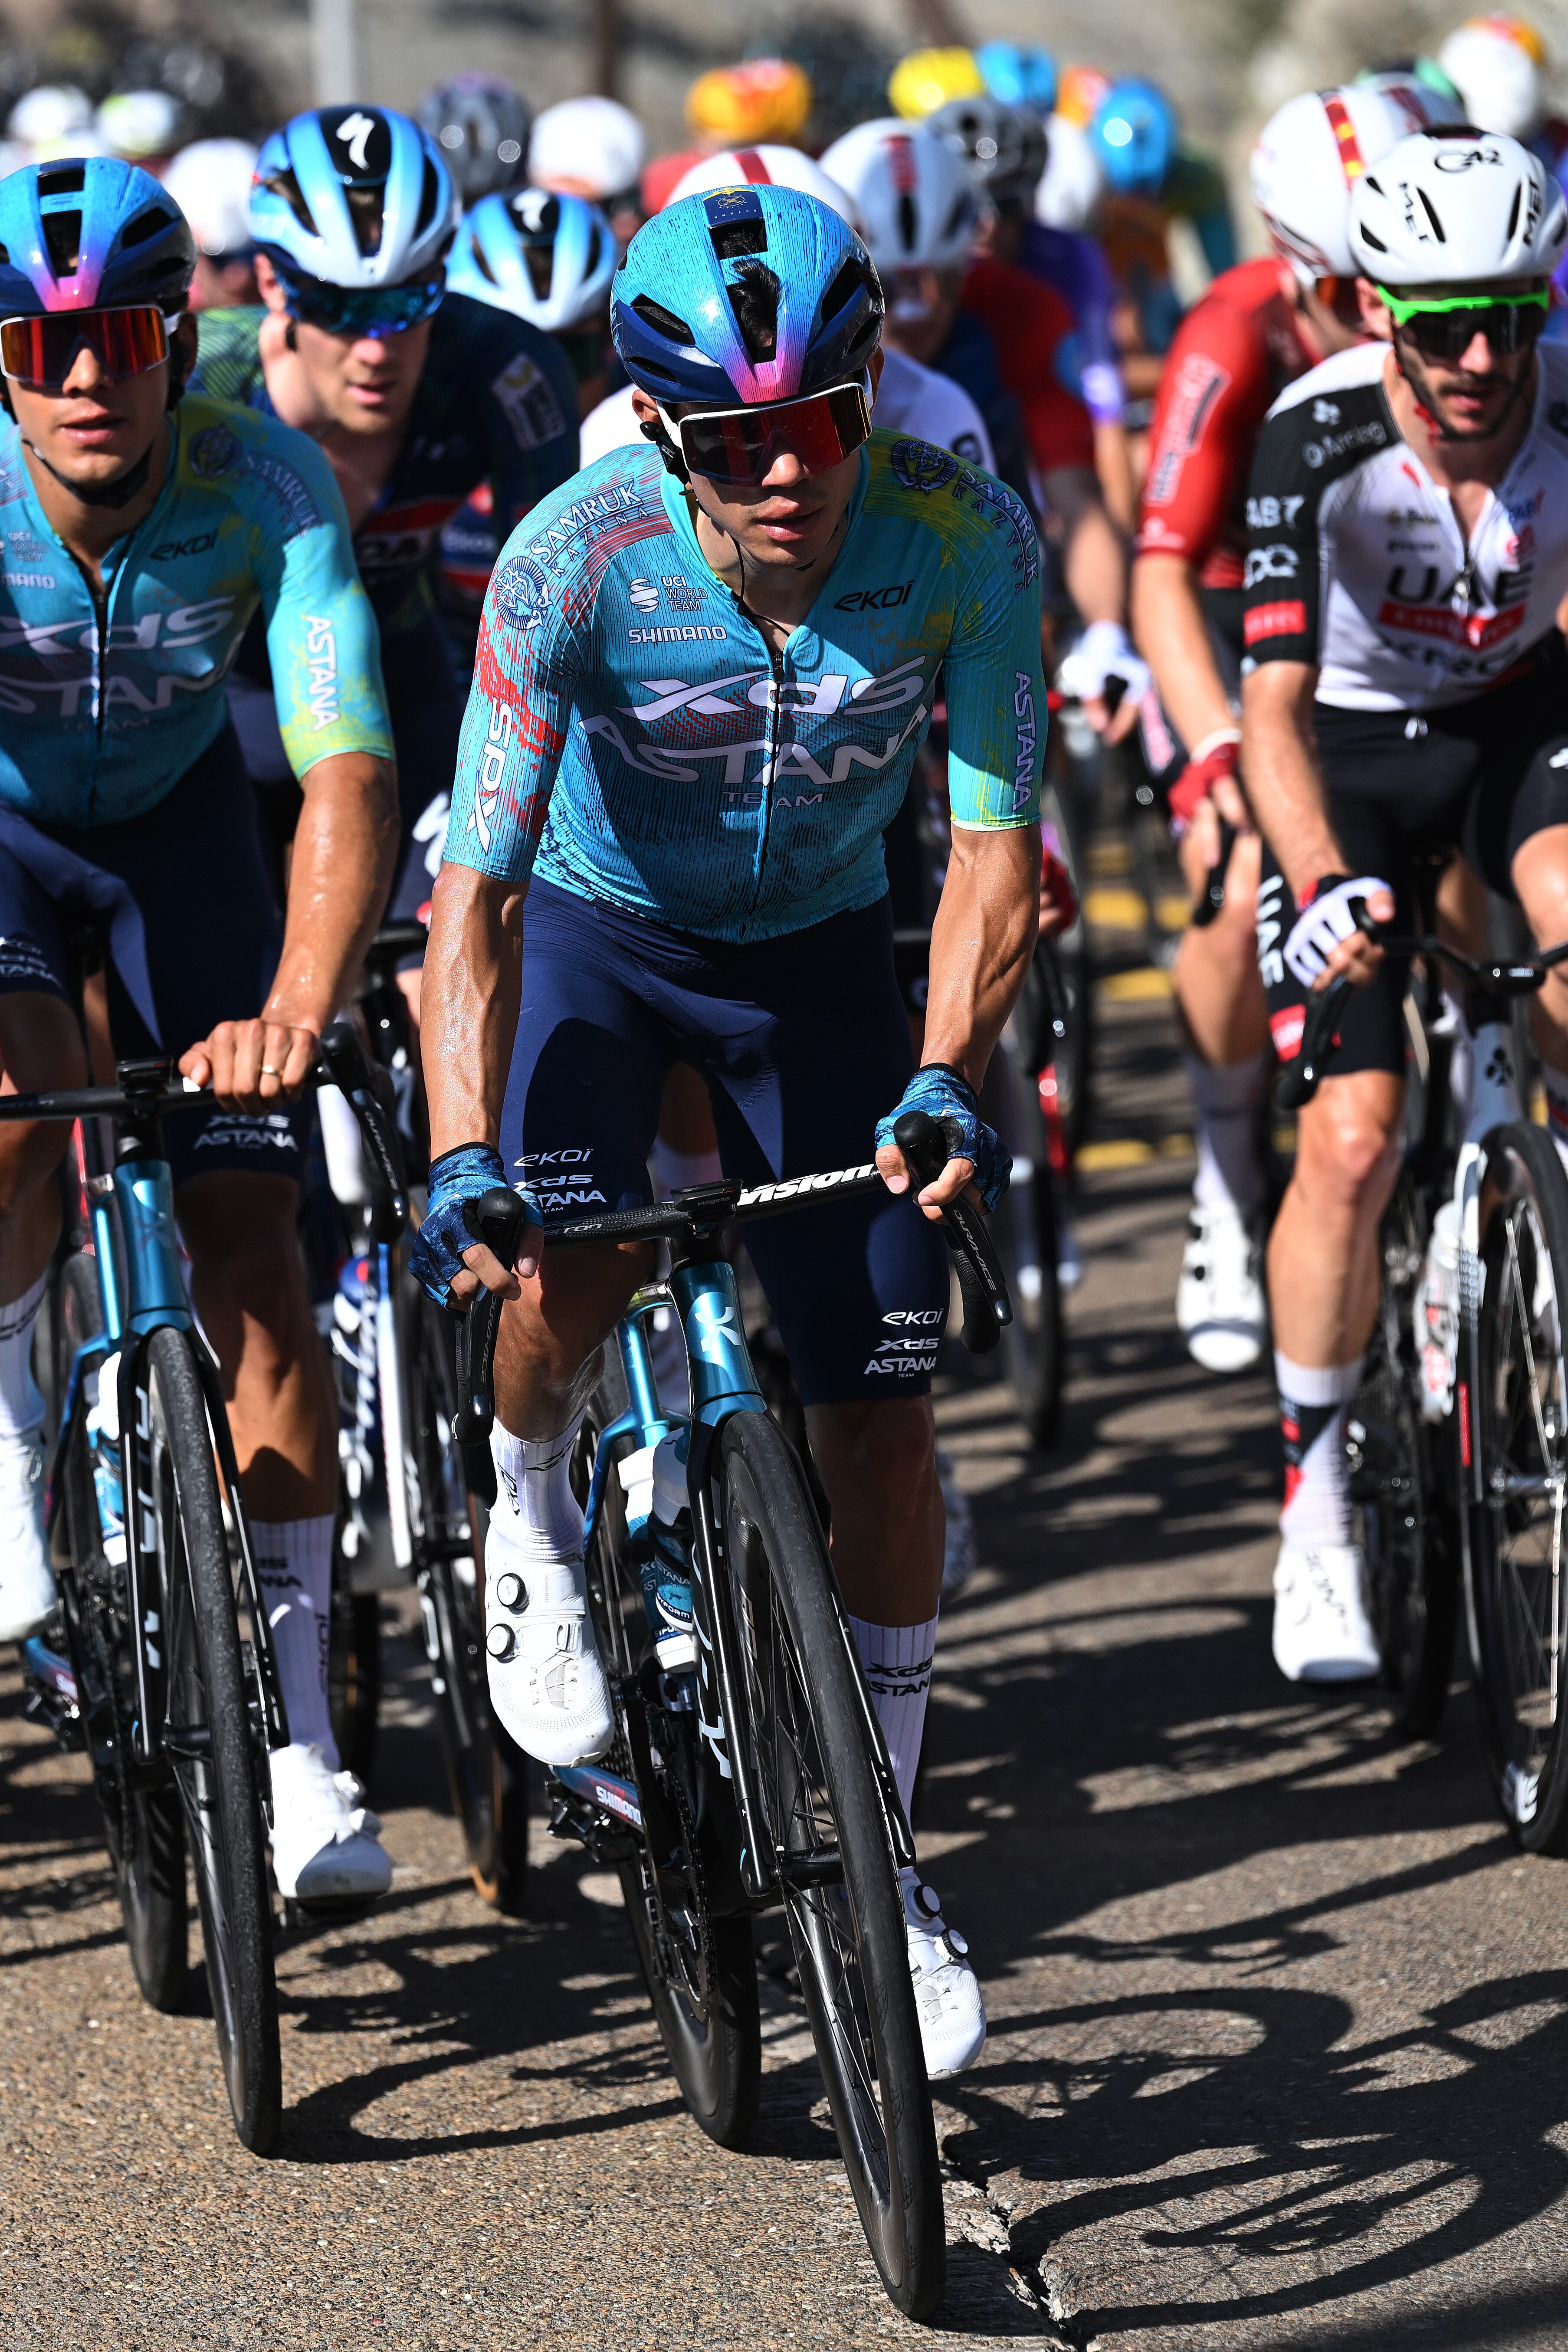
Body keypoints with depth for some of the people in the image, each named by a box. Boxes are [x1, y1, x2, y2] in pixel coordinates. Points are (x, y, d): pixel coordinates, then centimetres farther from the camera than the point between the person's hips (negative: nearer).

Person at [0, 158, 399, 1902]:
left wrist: (297, 1008, -55)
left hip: (177, 817, 1)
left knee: (250, 1251, -9)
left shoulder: (266, 486, -30)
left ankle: (295, 1746, -1)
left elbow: (348, 773, -39)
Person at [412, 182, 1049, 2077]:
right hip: (596, 927, -1)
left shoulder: (964, 542, -27)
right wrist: (462, 1154, -45)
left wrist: (945, 1075, -40)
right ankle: (530, 1517, 6)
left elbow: (994, 846, -23)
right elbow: (475, 886, -31)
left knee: (878, 1412, -4)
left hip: (818, 947, 2)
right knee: (567, 1264, -30)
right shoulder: (580, 557, -31)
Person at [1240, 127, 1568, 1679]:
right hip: (1349, 749, -2)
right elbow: (1275, 707, -32)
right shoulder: (1317, 439, -29)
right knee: (1354, 1133, -13)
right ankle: (1314, 1495, 4)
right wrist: (1323, 886, -47)